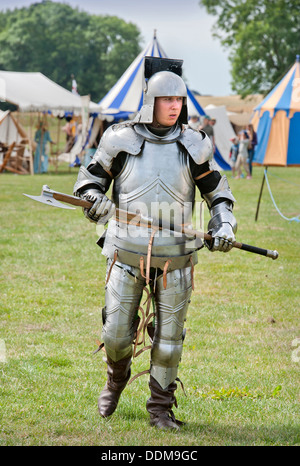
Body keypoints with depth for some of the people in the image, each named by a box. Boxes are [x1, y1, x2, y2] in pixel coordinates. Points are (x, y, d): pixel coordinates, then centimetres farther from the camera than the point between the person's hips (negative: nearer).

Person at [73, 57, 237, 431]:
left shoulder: (193, 145, 1)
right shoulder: (121, 140, -3)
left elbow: (216, 189, 14)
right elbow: (91, 176, 9)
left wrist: (224, 225, -2)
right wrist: (93, 198, -13)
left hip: (175, 259, 1)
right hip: (128, 255, -1)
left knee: (168, 339, 4)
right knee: (116, 335, 4)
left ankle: (161, 409, 19)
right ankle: (117, 380, 37)